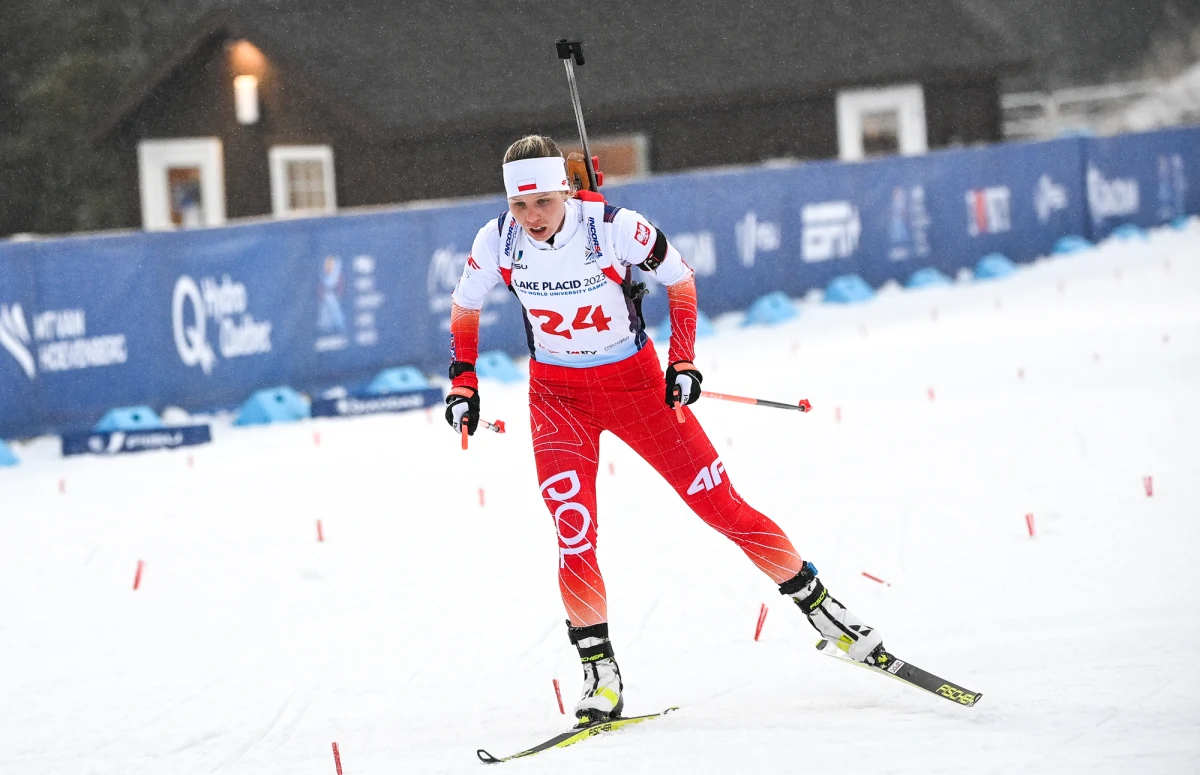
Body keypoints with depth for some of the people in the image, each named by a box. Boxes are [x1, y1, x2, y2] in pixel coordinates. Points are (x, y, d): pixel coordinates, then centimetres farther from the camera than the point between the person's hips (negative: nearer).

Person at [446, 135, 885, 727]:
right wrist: (462, 382, 0)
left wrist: (683, 360, -12)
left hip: (635, 383, -1)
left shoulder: (615, 228, -22)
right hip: (558, 395, 1)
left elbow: (679, 280, -4)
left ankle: (819, 606, 14)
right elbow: (464, 309, 6)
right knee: (574, 533, -16)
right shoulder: (496, 243, -14)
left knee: (721, 505, -1)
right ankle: (599, 670, -2)